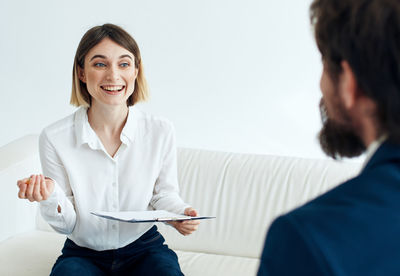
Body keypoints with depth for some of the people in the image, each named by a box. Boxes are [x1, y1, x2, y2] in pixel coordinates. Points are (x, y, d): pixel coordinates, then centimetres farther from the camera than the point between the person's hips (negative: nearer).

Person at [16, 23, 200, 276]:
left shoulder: (161, 131, -8)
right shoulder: (54, 138, -11)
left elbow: (164, 193, 7)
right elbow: (67, 225, -4)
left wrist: (181, 212, -15)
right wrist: (51, 198, -25)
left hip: (144, 248, 1)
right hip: (83, 253, -1)